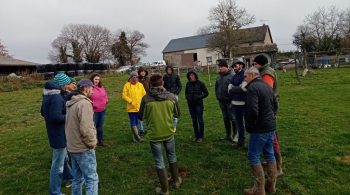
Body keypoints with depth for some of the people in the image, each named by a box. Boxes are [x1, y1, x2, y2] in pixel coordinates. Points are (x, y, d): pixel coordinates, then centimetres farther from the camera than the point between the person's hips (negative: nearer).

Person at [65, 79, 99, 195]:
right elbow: (86, 129, -26)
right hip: (83, 148, -9)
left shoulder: (71, 103, 11)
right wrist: (92, 143, -13)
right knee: (92, 179, -1)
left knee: (77, 178, 20)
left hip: (72, 147, 9)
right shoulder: (84, 103, -19)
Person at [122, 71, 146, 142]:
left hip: (139, 107, 4)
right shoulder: (127, 85, -4)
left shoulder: (140, 85, 5)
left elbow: (144, 95, 7)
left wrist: (142, 102, -6)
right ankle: (137, 136, 1)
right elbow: (124, 96, -7)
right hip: (131, 108, -3)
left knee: (136, 122, 14)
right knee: (133, 122, -3)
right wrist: (130, 101, -17)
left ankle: (134, 135, 28)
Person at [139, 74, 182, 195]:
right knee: (172, 156, 24)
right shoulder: (171, 96, -9)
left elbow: (141, 117, -3)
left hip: (154, 134, -2)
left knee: (159, 161, 11)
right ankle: (176, 181, 40)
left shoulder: (146, 99, -15)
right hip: (169, 132, 3)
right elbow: (177, 114, 4)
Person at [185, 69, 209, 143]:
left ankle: (201, 136, 14)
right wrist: (188, 98, -3)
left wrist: (199, 97, -13)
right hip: (191, 105, 4)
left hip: (198, 104, -4)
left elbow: (206, 93, -2)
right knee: (194, 121, 11)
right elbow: (186, 93, 16)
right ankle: (196, 136, 24)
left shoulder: (200, 83, -8)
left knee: (200, 120, -1)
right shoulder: (188, 84, 2)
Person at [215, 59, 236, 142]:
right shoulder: (219, 77, 11)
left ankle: (234, 135, 11)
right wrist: (218, 97, 13)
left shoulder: (231, 76, -12)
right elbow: (216, 88, 20)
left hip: (229, 101, -7)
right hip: (222, 101, 7)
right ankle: (228, 135, 27)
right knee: (225, 118, 15)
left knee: (232, 118, -1)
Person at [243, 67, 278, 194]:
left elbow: (253, 111, -26)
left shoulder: (252, 88, -18)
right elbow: (275, 105, 20)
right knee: (269, 154, 16)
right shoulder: (266, 86, 12)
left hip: (260, 128, -9)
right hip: (271, 126, 9)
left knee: (253, 156, 1)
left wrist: (249, 127, -13)